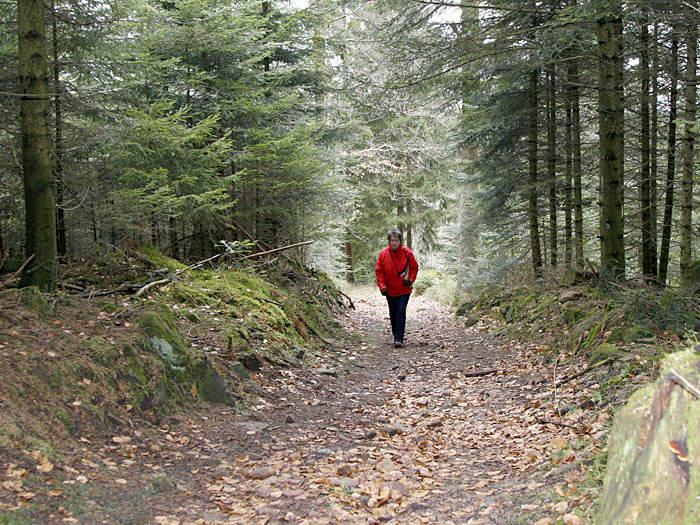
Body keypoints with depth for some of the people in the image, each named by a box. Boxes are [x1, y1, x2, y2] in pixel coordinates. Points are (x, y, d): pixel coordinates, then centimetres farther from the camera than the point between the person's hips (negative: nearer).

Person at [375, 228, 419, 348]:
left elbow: (414, 267, 6)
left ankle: (399, 339, -11)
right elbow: (379, 271, 2)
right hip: (390, 290, 2)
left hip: (404, 289, -2)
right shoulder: (383, 254, -4)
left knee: (401, 312, -11)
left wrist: (411, 279, -9)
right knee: (393, 314, 12)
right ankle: (395, 335, 28)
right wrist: (382, 286, -9)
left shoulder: (406, 252, -5)